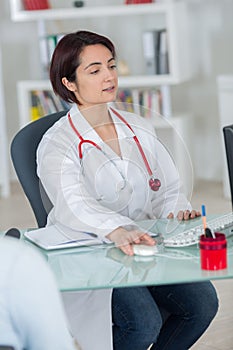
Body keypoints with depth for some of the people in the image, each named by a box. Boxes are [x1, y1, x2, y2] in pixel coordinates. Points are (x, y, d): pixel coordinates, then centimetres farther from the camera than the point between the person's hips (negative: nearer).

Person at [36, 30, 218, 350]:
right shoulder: (57, 144, -8)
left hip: (145, 244, 6)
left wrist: (177, 212, -11)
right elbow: (73, 204, -26)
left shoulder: (140, 129, 13)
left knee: (203, 301, -17)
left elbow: (169, 189, 14)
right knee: (144, 322, -28)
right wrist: (117, 230, -46)